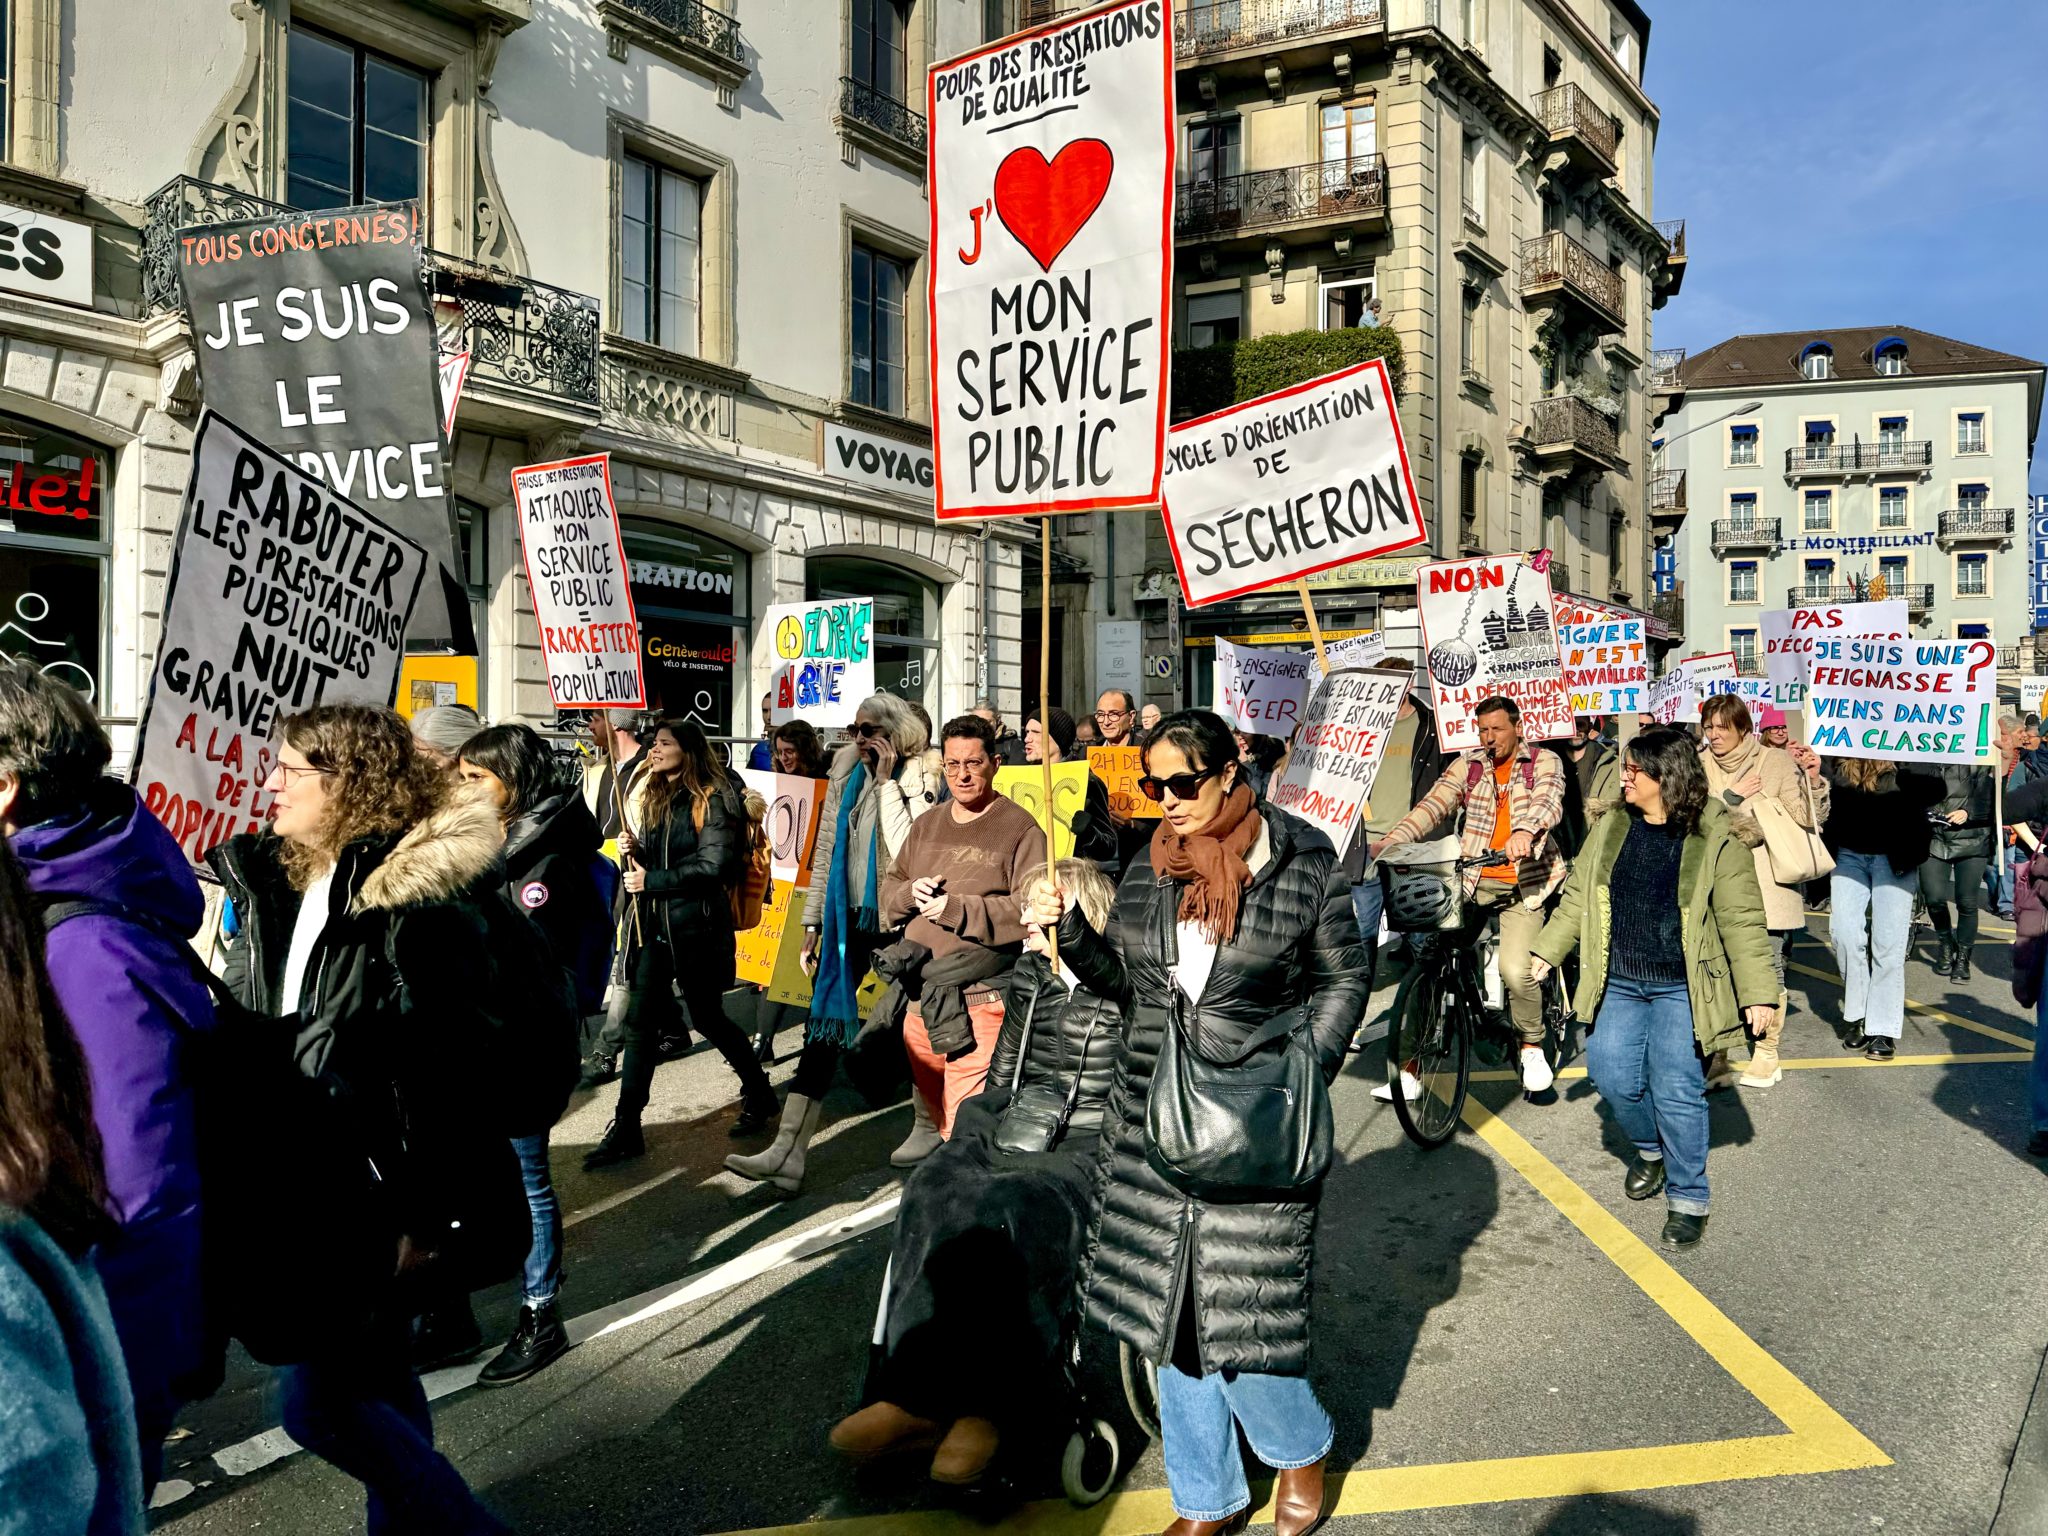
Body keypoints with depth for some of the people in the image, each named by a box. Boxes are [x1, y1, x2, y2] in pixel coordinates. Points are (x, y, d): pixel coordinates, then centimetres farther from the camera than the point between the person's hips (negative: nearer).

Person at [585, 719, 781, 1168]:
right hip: (652, 924, 7)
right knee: (640, 1021, 2)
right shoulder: (651, 795, 13)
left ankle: (759, 1095, 28)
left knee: (708, 1018, 6)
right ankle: (626, 1130, 7)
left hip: (695, 924, -7)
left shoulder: (711, 799, -10)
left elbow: (714, 864, -19)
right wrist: (633, 852, -4)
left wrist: (651, 881, -17)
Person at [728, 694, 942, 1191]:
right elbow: (826, 849, 11)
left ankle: (928, 1125, 30)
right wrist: (813, 922, 9)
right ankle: (788, 1150, 2)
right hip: (848, 916, 5)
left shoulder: (920, 775, -9)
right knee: (823, 1024, 2)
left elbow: (906, 849, -22)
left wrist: (889, 781, -20)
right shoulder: (846, 771, 8)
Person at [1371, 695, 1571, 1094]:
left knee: (1515, 969, -19)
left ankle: (1532, 1046, 9)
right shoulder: (1468, 765, 11)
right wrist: (1392, 840, -20)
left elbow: (1548, 800, -17)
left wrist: (1525, 831, -40)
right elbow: (1434, 804, -3)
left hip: (1522, 881, -2)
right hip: (1472, 878, 3)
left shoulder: (1544, 762, 4)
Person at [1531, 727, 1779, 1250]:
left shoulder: (1715, 840, -9)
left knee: (1677, 1091, -4)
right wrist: (1548, 951, 11)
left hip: (1681, 988, -4)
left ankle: (1688, 1198, 14)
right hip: (1618, 984, 4)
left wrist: (1758, 994, -12)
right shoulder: (1609, 829, 5)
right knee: (1612, 1073, -1)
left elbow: (1742, 922, -10)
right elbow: (1577, 896, 13)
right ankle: (1650, 1149, 29)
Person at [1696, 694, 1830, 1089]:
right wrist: (1732, 797, -10)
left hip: (1768, 883, -2)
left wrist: (1813, 780, -15)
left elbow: (1807, 819, -1)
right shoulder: (1699, 766, 8)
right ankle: (1715, 1060, 9)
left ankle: (1766, 1057, 20)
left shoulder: (1777, 762, 1)